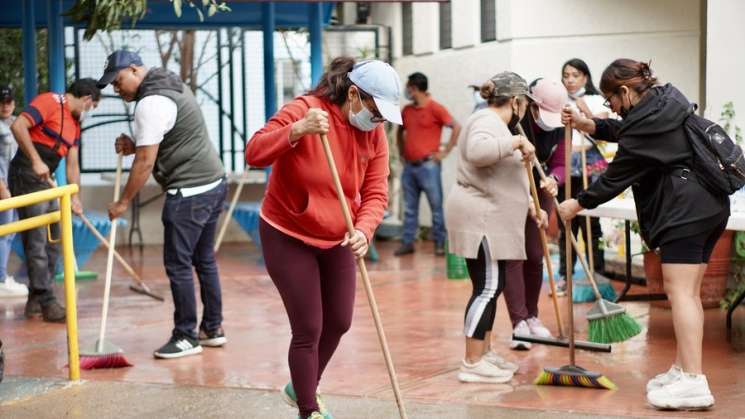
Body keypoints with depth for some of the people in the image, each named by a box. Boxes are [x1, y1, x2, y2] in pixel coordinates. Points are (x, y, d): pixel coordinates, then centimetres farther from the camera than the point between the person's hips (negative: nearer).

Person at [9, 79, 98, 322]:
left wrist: (75, 196, 2)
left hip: (47, 181, 9)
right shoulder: (50, 102, -9)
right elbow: (18, 126, -21)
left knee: (52, 242, 11)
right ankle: (46, 303, -9)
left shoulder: (75, 124, 16)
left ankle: (36, 301, 18)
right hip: (26, 177, -9)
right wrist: (36, 160, -24)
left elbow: (72, 164, 13)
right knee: (36, 241, -9)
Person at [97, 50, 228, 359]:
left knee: (178, 264, -4)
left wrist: (123, 202, -9)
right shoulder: (170, 85, 15)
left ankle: (187, 337, 1)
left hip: (190, 192, -10)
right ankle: (213, 329, 22)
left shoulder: (151, 103, -17)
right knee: (204, 260, 15)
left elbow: (145, 162, -18)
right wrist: (135, 145, 7)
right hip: (213, 183, 10)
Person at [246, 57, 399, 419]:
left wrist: (363, 230, -30)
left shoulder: (375, 134, -6)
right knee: (308, 329, -5)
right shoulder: (303, 110, -23)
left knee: (338, 322, 15)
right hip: (288, 238, -6)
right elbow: (254, 153, -31)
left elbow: (375, 193, -10)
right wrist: (297, 130, -46)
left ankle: (302, 387, 41)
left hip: (337, 241, 6)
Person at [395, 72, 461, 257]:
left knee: (436, 206, -1)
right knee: (409, 208, 8)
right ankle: (407, 242, 12)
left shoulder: (435, 108, -7)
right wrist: (401, 152, 15)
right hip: (409, 166, 6)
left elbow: (456, 127, -12)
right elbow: (400, 132, 28)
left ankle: (440, 243, 4)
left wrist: (445, 152, -12)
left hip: (428, 165, -6)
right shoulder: (406, 110, 12)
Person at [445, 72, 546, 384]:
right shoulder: (488, 120, -13)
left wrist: (529, 207, 24)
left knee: (492, 287, 12)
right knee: (487, 288, -10)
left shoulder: (495, 123, 21)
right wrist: (517, 141, -25)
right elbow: (477, 151, -36)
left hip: (489, 219, 11)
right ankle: (472, 364, -9)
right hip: (479, 218, -11)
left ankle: (484, 354, 18)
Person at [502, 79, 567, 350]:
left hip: (539, 193, 4)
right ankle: (519, 323, -6)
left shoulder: (560, 127, -11)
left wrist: (554, 180, -29)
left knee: (535, 257, 8)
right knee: (512, 256, -7)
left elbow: (559, 164, -8)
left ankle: (531, 316, 23)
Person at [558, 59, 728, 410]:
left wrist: (578, 204, 4)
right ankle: (683, 369, 19)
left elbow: (616, 176, -8)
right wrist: (587, 125, 16)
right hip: (710, 206, 10)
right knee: (688, 291, 13)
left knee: (680, 291, -12)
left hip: (685, 210, -10)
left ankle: (693, 382, -16)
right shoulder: (665, 101, 12)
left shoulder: (644, 127, -17)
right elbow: (623, 132, 27)